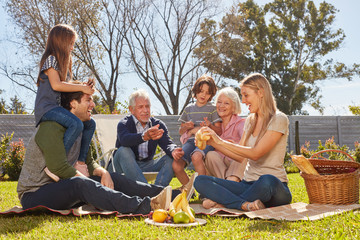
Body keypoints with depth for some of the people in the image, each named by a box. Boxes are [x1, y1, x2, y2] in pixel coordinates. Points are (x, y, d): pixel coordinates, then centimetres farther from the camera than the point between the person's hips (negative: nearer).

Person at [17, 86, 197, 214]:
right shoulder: (52, 128, -17)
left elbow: (88, 162, 13)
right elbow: (59, 168, -24)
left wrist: (103, 173, -10)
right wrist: (94, 184, -16)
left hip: (61, 188, 9)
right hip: (34, 194, -8)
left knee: (113, 178, -4)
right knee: (80, 184, -37)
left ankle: (175, 196, -11)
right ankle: (146, 206, -53)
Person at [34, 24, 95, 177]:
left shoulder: (62, 62, 22)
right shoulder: (51, 59, -8)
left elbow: (65, 85, 20)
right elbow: (56, 85, -20)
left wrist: (83, 86, 4)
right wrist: (81, 87, -15)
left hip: (57, 106, 10)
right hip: (46, 107, -10)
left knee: (90, 124, 6)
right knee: (77, 124, -32)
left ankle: (80, 162, 6)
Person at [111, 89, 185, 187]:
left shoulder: (158, 124, 4)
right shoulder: (124, 123, -9)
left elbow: (167, 143, -11)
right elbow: (124, 139, -33)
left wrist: (173, 150, -38)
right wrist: (145, 136, -53)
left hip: (147, 165, 4)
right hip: (125, 165, -3)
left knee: (171, 158, -16)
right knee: (123, 151, -32)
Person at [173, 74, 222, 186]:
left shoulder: (212, 108, 10)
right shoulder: (189, 108, 19)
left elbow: (219, 131, 6)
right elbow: (180, 131, 22)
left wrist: (210, 126, -15)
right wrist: (186, 127, -1)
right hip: (191, 140, 4)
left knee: (196, 156, -39)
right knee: (176, 165, -23)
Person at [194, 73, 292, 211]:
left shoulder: (279, 119, -7)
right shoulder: (250, 120, 15)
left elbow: (255, 153, -17)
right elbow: (240, 156, 13)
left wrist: (221, 141, -17)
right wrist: (212, 142, 2)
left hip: (275, 186, -6)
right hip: (248, 183, 6)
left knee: (267, 181, -43)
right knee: (200, 181, -12)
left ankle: (222, 202, -20)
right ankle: (245, 204, -31)